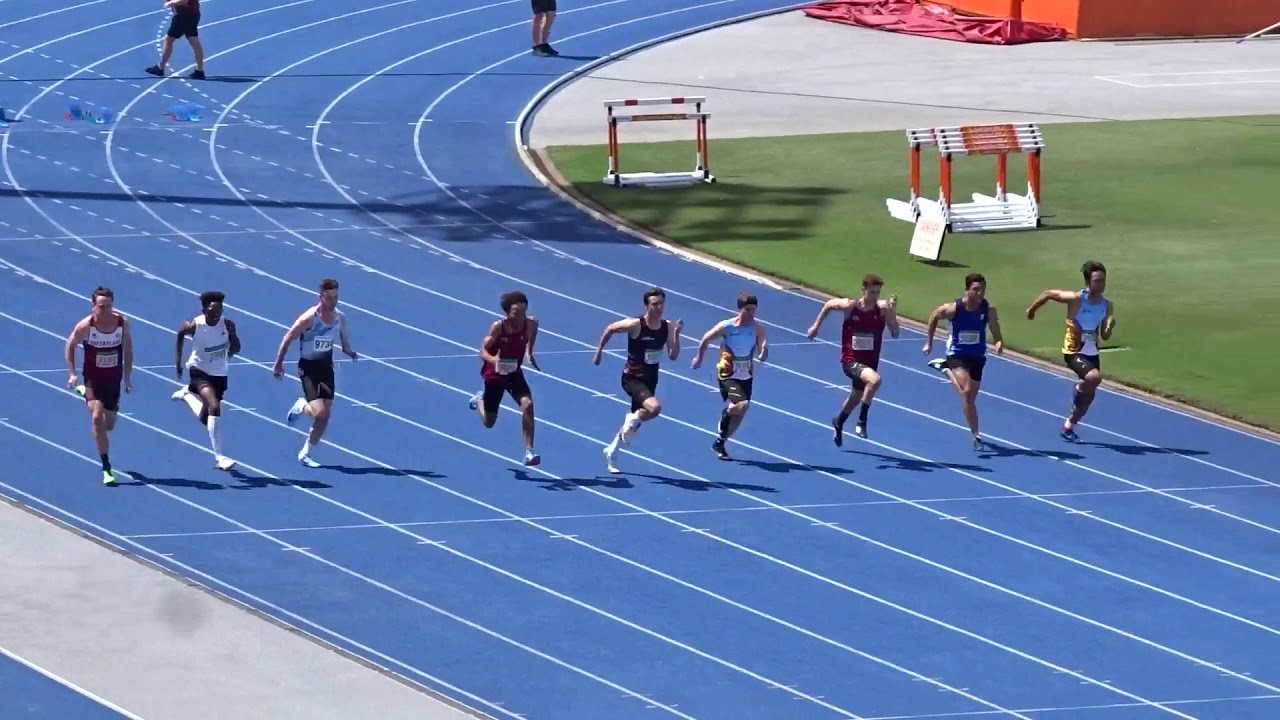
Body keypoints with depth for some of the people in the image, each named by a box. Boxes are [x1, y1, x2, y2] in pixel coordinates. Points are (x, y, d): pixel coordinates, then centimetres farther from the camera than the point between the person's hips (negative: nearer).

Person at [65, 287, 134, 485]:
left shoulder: (122, 323, -13)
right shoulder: (85, 326, -20)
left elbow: (128, 349, 1)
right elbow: (70, 345, -3)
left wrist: (127, 378, 3)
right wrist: (72, 373, -9)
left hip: (114, 379, 3)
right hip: (93, 379, -3)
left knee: (109, 425, 15)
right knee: (97, 418, -22)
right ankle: (107, 468, -14)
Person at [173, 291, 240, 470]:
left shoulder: (228, 325, -17)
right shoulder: (194, 326, -22)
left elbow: (236, 346, -2)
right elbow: (181, 333, 0)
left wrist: (232, 349, -24)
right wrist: (178, 360, 4)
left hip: (219, 373, 4)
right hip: (199, 370, -4)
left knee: (206, 419, 16)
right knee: (214, 406, -27)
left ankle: (187, 394, 49)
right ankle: (219, 457, -21)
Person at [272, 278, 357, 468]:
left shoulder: (341, 318, -3)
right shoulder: (309, 318, -20)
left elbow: (345, 344, 12)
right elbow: (287, 339, -11)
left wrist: (350, 353, -7)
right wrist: (279, 363, -9)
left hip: (326, 367, 6)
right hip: (308, 368, -6)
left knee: (325, 416, 3)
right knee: (319, 412, -19)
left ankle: (305, 454, 18)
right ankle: (301, 407, 17)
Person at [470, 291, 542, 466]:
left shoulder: (530, 323, -16)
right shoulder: (498, 327, -26)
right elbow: (483, 351, -23)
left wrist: (529, 352, 8)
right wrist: (493, 359, -44)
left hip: (514, 372, 2)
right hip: (495, 373, -2)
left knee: (527, 404, -25)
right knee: (489, 422, 12)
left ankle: (529, 452, -20)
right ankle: (479, 400, 50)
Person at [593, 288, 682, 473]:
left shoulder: (667, 327, -5)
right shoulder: (635, 325, -19)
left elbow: (673, 355, -6)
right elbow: (610, 329, -3)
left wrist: (677, 333, -19)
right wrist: (599, 351, 3)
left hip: (650, 379, 6)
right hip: (633, 378, -6)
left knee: (636, 420, 18)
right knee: (654, 408, -30)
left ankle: (612, 451, 39)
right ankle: (632, 421, 1)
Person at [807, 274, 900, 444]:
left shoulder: (883, 308, -10)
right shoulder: (849, 306, -13)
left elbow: (895, 333, -14)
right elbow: (829, 304, 7)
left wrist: (892, 313, -28)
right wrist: (816, 326, 11)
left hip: (870, 362, 4)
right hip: (851, 360, -4)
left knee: (856, 398, 25)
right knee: (875, 379, -33)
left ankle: (838, 424, 56)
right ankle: (862, 421, -20)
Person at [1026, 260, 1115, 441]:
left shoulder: (1107, 305, -3)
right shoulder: (1076, 298, -19)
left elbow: (1105, 336, 1)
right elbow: (1048, 294, -6)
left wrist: (1109, 327, -21)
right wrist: (1032, 309, 6)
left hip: (1092, 352, 6)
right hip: (1074, 351, -6)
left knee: (1089, 395, 14)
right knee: (1094, 377, -32)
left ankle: (1069, 427, 34)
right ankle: (1078, 389, 2)